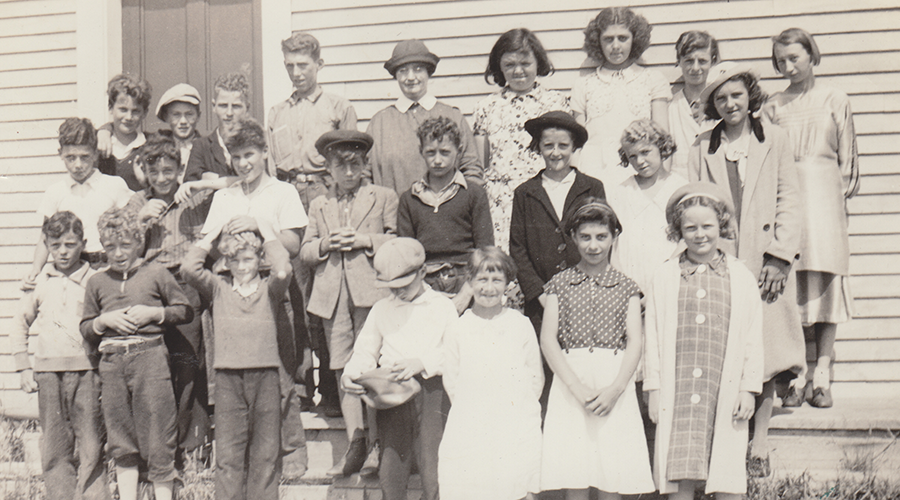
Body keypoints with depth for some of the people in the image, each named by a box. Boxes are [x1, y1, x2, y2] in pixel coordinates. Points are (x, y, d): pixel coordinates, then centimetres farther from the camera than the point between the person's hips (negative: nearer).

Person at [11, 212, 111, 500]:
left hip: (86, 370, -2)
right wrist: (24, 367, 13)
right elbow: (19, 324, 20)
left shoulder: (95, 281, 4)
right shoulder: (40, 282, 12)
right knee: (54, 449, 4)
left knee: (90, 447, -5)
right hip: (48, 371, 3)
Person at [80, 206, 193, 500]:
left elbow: (186, 311, 8)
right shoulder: (97, 282, 15)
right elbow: (85, 329, 17)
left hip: (150, 355, -3)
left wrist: (154, 313, -6)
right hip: (111, 361, 3)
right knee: (121, 442, 7)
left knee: (157, 439, -3)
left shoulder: (157, 274, 6)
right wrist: (105, 320, -3)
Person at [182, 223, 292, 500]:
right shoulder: (218, 289, 10)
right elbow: (190, 268, -4)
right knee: (227, 453, 1)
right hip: (228, 377, 1)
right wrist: (212, 235, 6)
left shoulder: (269, 289, 7)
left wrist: (267, 232, -2)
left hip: (265, 376, 0)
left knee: (265, 452, 4)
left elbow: (283, 272, -14)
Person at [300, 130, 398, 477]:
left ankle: (376, 445, -1)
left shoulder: (383, 197, 12)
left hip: (371, 291, -3)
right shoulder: (318, 205, 22)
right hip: (333, 295, 4)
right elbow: (305, 251, 17)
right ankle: (355, 443, 1)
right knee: (342, 369, -1)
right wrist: (326, 244, -2)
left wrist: (365, 241, -8)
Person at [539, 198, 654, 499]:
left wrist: (615, 389, -13)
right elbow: (548, 339, 0)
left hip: (615, 382, 0)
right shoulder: (559, 284, 9)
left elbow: (635, 342, 2)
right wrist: (578, 389, -11)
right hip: (569, 379, 0)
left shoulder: (626, 287, 11)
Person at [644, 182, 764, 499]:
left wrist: (748, 389, 2)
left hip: (725, 392, 0)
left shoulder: (741, 278, 7)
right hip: (677, 392, 0)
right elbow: (653, 339, 7)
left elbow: (752, 340, 7)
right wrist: (654, 390, 2)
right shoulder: (664, 279, 6)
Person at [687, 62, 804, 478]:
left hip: (765, 264, 0)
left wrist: (779, 257, -4)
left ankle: (759, 447, 9)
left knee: (764, 354, 0)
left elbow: (789, 201, 5)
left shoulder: (774, 139, 8)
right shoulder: (702, 148, 10)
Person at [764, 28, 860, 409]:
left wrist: (843, 192, 2)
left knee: (825, 279, -4)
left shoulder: (835, 101, 10)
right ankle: (796, 376, -2)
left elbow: (847, 158, 11)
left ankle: (822, 377, -1)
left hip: (824, 195, -1)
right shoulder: (773, 106, 12)